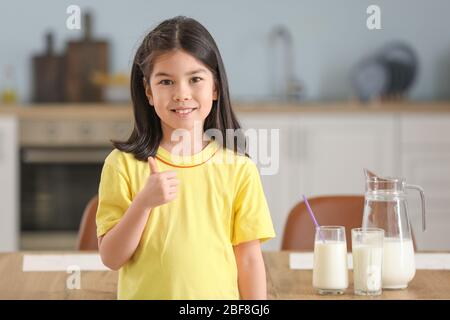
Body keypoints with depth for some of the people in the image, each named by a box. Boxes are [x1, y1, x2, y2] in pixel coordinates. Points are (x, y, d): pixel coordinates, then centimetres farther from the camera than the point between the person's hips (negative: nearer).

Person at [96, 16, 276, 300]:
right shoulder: (123, 164, -6)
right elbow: (111, 258, -8)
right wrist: (143, 202, -21)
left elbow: (249, 260, -2)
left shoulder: (239, 169, -5)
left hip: (218, 295, 0)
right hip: (145, 292, 0)